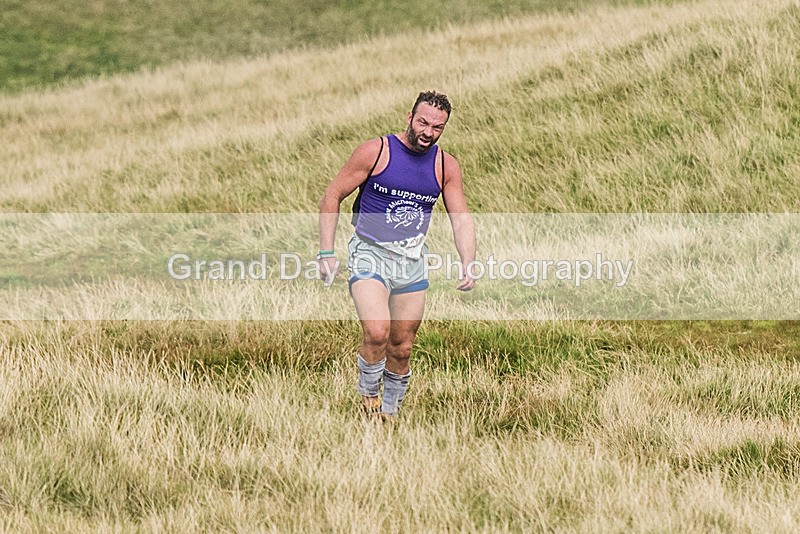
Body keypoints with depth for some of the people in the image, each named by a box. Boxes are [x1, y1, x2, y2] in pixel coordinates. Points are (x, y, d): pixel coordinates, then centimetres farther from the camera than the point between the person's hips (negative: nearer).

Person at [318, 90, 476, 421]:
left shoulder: (446, 166, 2)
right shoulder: (376, 152, -9)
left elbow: (461, 219, 4)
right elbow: (332, 196, -3)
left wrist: (468, 265, -13)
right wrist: (326, 252, -9)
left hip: (412, 262, 4)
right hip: (370, 254, -4)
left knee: (402, 349, 9)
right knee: (377, 333, -24)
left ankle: (389, 413, 27)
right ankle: (368, 393, 1)